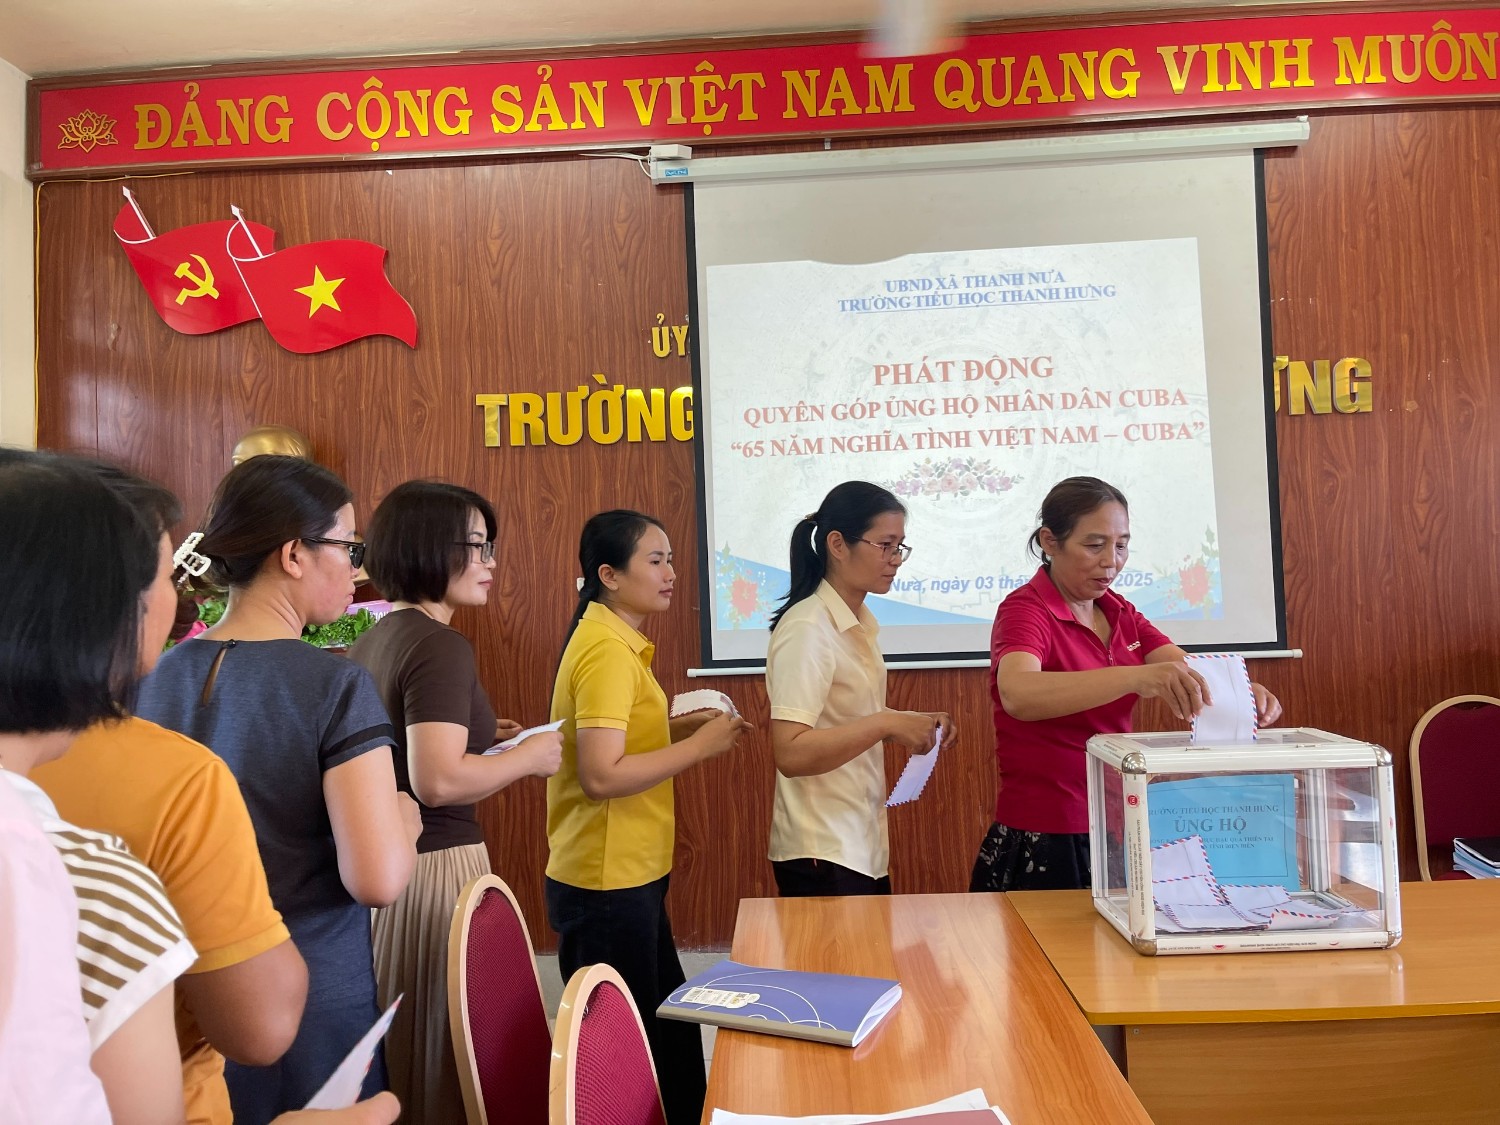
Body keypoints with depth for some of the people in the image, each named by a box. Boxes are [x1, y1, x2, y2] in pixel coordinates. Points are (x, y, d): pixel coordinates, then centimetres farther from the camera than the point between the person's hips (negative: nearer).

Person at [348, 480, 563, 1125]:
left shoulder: (374, 639, 9)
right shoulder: (440, 647, -19)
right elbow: (437, 782, -27)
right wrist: (529, 757, -13)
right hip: (435, 864, -9)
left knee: (396, 1046, 22)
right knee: (445, 1050, 7)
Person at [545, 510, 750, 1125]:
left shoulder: (615, 642, 10)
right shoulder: (606, 649, -20)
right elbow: (601, 776, -27)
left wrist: (681, 727, 4)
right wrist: (699, 746, -19)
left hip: (629, 877, 10)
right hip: (608, 887, -10)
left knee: (673, 1032, 21)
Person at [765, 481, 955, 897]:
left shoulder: (858, 624, 8)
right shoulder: (806, 629, -18)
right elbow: (790, 753, -25)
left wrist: (910, 724, 3)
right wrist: (886, 723, -26)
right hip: (823, 854, -8)